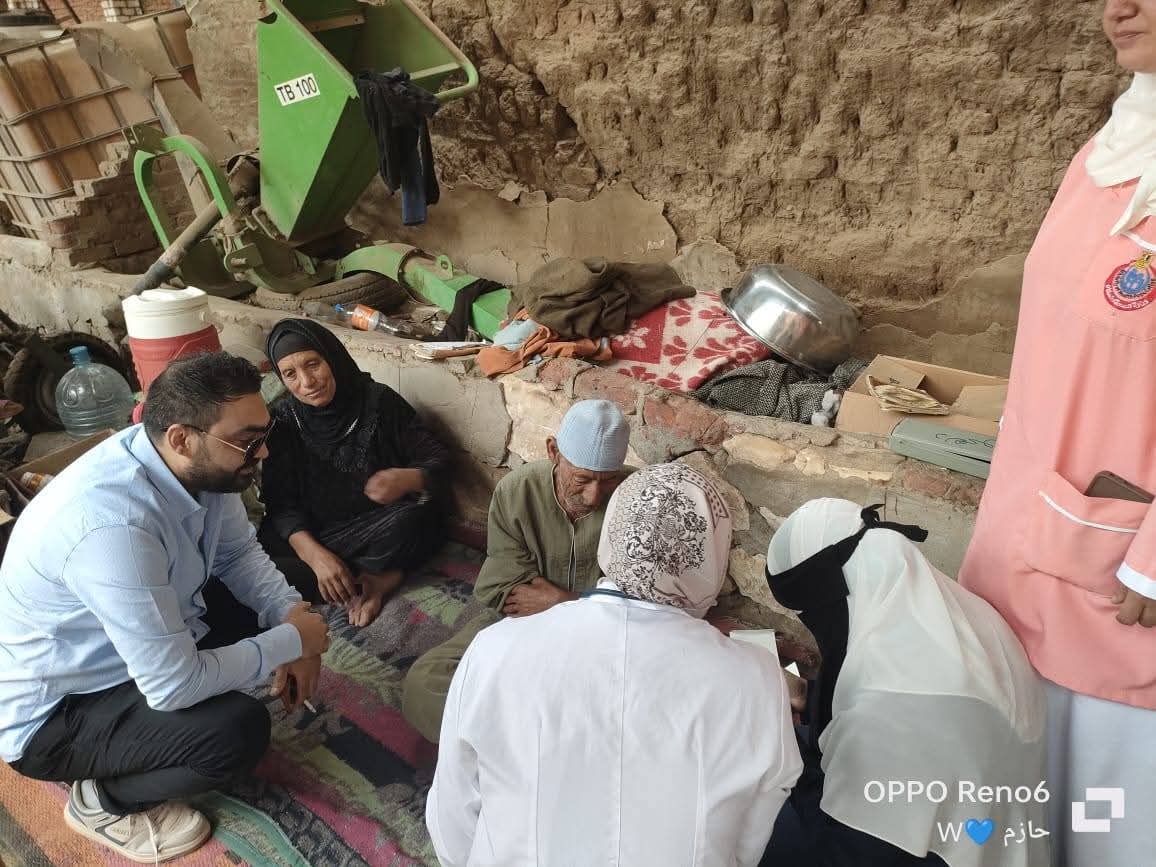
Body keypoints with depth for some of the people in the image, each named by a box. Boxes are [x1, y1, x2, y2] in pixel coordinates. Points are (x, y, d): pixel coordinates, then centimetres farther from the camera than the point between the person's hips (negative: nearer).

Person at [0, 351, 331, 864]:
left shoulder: (201, 465, -15)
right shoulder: (115, 525, -39)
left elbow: (238, 553, 1)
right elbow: (175, 685, -33)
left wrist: (290, 613, -16)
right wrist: (290, 641, -21)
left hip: (132, 647, 8)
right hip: (53, 711, -8)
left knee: (266, 606, 0)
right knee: (240, 728, -24)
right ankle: (103, 799, 5)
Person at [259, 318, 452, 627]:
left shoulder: (379, 401, -8)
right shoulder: (282, 420, -2)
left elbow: (438, 460, -8)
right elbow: (281, 504, -8)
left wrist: (408, 479, -32)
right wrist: (314, 554, -27)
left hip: (379, 530, -2)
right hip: (311, 535, 2)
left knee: (414, 517, -36)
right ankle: (373, 578, -15)